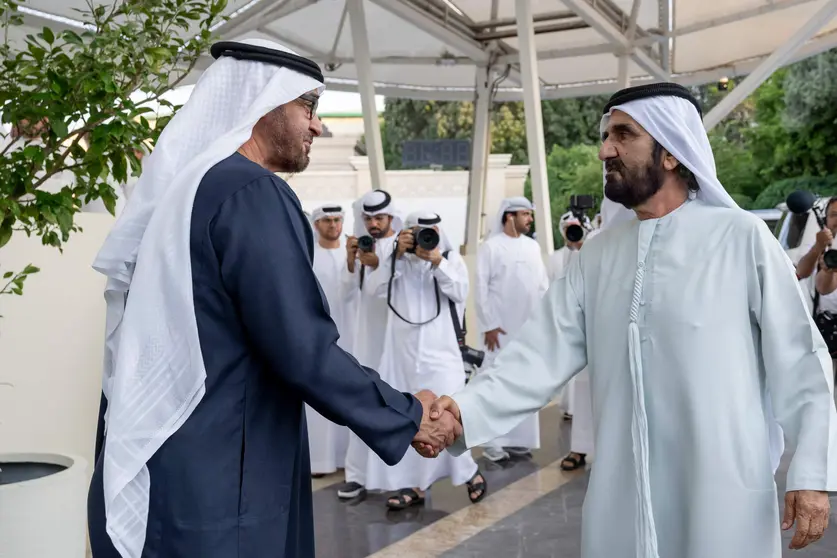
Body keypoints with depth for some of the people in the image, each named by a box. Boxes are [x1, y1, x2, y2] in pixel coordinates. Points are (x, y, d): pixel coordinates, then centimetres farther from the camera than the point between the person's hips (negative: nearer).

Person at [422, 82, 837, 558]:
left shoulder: (742, 238, -8)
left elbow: (799, 360, -5)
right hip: (622, 491, 4)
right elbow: (542, 356, -3)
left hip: (723, 493, -3)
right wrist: (466, 409, -17)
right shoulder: (596, 256, 3)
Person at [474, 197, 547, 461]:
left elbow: (543, 285, 11)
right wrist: (489, 325, -12)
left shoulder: (532, 246, 9)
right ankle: (492, 441, 4)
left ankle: (519, 438, 19)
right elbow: (482, 288, -8)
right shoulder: (490, 247, -5)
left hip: (529, 326, 5)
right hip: (501, 327, -5)